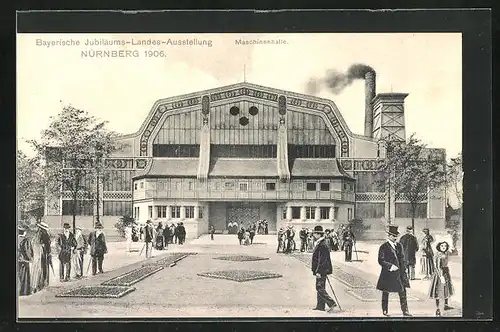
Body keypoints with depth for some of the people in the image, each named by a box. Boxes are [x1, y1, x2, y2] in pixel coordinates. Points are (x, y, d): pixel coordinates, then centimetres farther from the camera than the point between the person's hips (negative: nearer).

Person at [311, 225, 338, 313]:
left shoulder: (322, 246, -19)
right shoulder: (318, 244, 14)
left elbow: (322, 260, -23)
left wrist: (318, 272, -24)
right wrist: (316, 271, 23)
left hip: (321, 271, -11)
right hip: (321, 271, 11)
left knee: (320, 289, -8)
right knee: (320, 288, 13)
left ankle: (331, 303, -7)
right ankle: (320, 306, 18)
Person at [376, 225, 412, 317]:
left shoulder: (399, 246, 11)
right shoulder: (383, 247, -7)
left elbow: (402, 259, 14)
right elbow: (380, 260, -11)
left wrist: (403, 271, 7)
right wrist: (390, 266, -20)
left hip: (399, 272, 5)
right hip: (387, 273, -5)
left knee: (403, 292, 1)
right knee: (385, 293, 6)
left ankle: (405, 311, 5)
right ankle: (385, 311, 18)